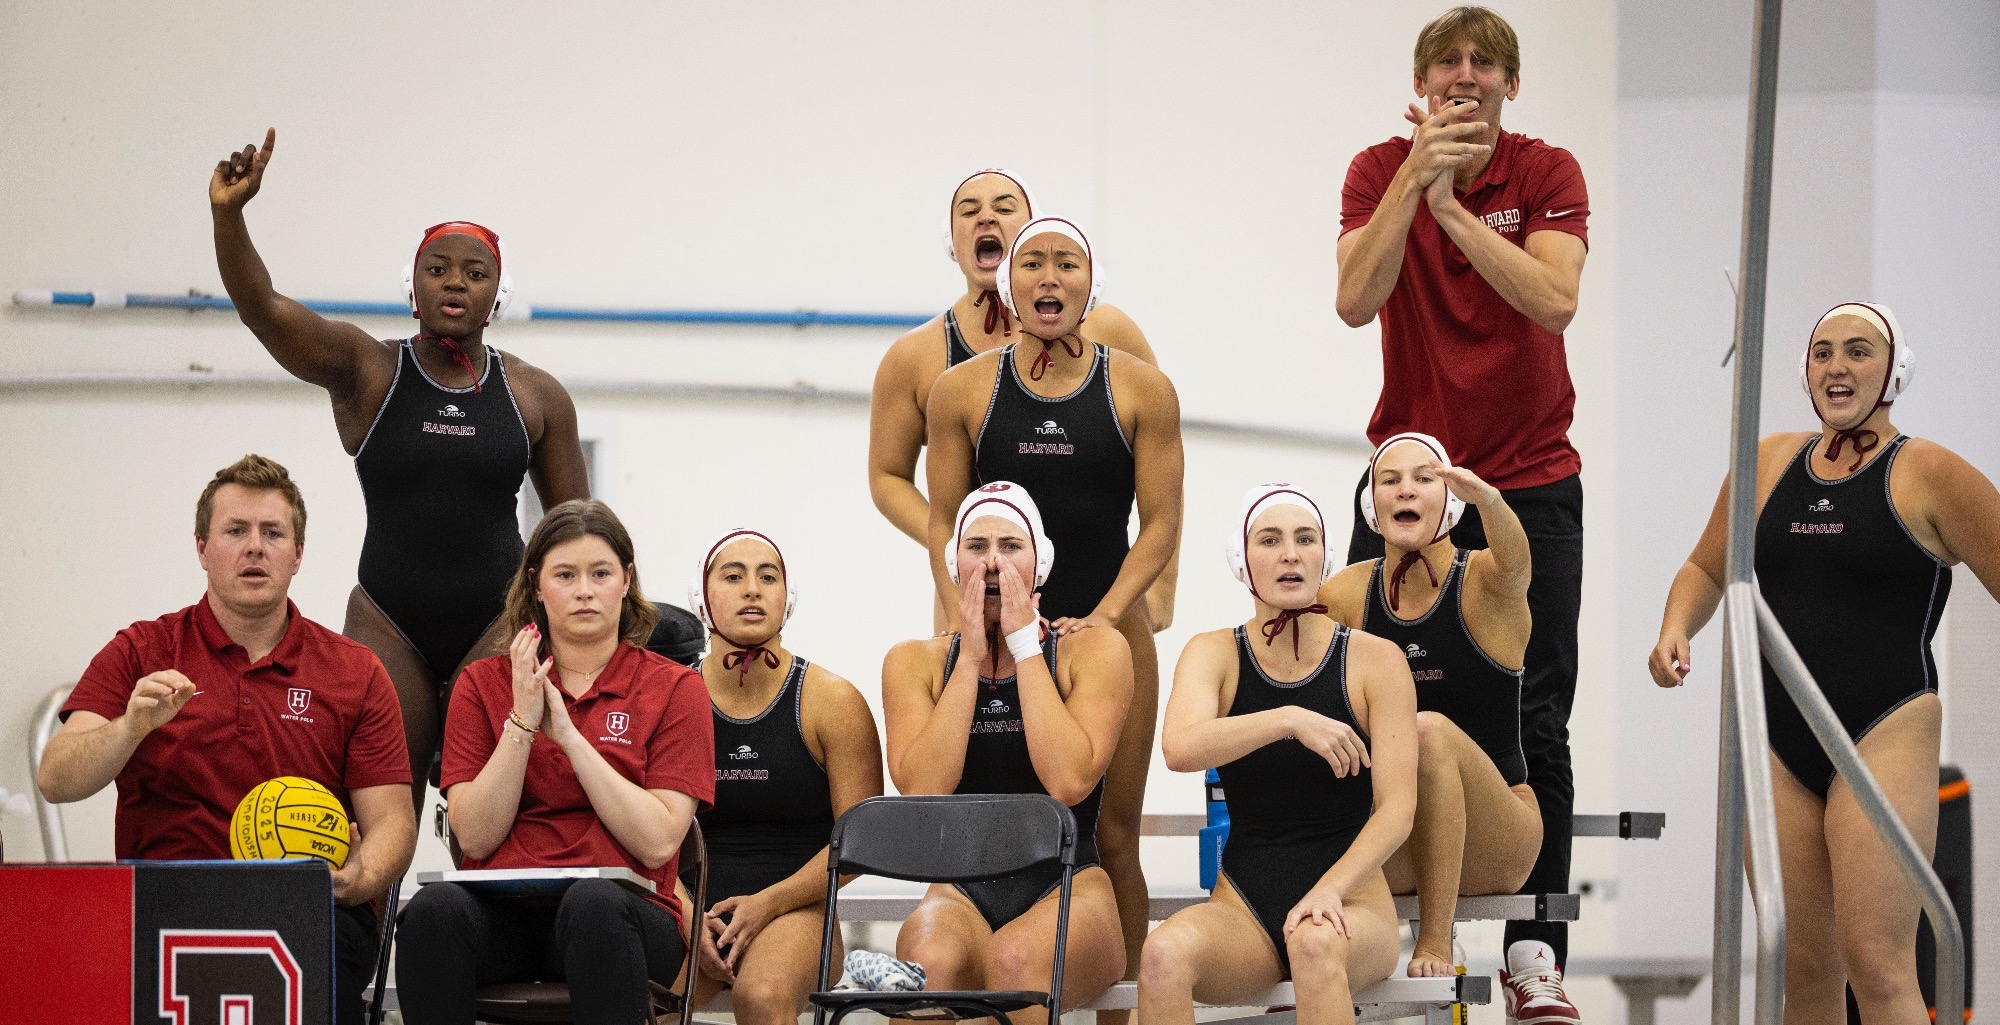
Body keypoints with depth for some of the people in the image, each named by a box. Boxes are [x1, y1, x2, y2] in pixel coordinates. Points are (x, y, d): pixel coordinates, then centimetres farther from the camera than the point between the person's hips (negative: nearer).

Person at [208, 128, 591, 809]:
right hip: (388, 626, 0)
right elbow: (262, 309, -13)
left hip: (496, 625, 0)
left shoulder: (536, 396, 7)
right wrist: (228, 215, -29)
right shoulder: (365, 369, 2)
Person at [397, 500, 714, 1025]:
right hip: (504, 917, 1)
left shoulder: (674, 687, 7)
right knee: (436, 907, -33)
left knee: (591, 901, -37)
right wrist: (522, 722, -8)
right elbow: (475, 839, 1)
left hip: (620, 913, -1)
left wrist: (568, 734, -9)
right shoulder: (484, 682, 12)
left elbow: (657, 843, -6)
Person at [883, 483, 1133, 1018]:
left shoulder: (1095, 651, 4)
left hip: (1067, 892, -1)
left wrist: (1024, 645, -8)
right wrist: (970, 658, -6)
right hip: (961, 896, 1)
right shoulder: (914, 662, 10)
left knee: (1012, 958, -38)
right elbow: (923, 790, -8)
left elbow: (1069, 782, -14)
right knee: (929, 961, -36)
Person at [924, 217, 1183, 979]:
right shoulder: (961, 392, 5)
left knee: (1111, 837, 1)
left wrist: (1100, 618, -13)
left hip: (1109, 631, -1)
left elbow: (1160, 526, 0)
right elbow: (944, 526, 5)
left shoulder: (1141, 391, 2)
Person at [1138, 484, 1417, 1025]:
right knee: (1164, 953, -33)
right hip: (1244, 906, 1)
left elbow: (1396, 809, -7)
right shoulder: (1214, 653, 5)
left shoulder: (1375, 660, 0)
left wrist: (1329, 890, -23)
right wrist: (1289, 720, -29)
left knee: (1316, 942, -39)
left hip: (1351, 902, -1)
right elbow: (1179, 748, -17)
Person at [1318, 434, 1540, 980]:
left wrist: (1488, 499, -54)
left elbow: (1512, 561, -31)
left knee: (1431, 731, -32)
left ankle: (1436, 941, -29)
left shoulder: (1483, 582, -7)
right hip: (1390, 842, 2)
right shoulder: (1347, 595, 3)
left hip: (1491, 846, -2)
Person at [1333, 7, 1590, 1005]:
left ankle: (1535, 953, 2)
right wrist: (1414, 178, -28)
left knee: (1534, 724, -2)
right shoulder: (1381, 169, -2)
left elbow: (1553, 300, -22)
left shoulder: (1548, 173, -5)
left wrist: (1452, 206, -28)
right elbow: (1356, 299, -19)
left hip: (1531, 482, 0)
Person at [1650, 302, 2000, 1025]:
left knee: (1877, 965, -15)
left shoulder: (1928, 474, -3)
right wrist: (1676, 629, 4)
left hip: (1887, 735, -5)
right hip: (1776, 741, 5)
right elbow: (1707, 568, 25)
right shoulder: (1768, 464, 12)